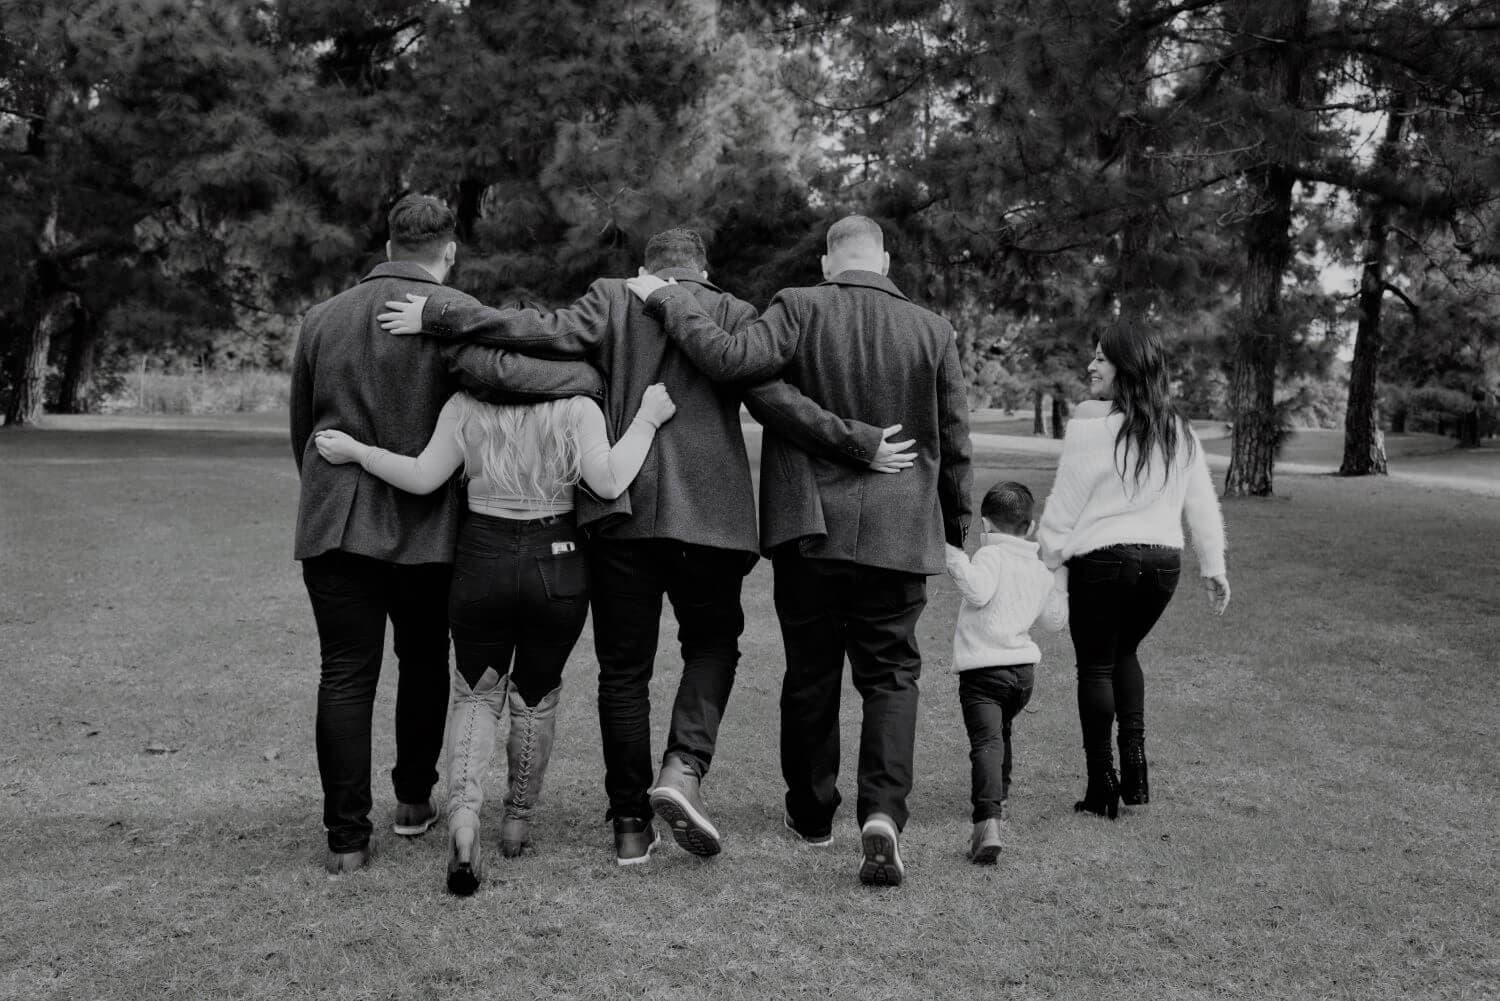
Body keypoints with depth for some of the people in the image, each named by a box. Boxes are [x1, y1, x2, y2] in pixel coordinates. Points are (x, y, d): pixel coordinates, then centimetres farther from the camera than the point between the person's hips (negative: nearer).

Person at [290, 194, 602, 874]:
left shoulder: (322, 317, 9)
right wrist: (595, 377, -16)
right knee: (424, 663, 18)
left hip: (333, 524, 3)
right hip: (422, 526, -2)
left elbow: (301, 428, 16)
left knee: (345, 677, 3)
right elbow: (494, 370, -27)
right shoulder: (451, 311, -7)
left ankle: (346, 837, 4)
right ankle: (413, 799, 29)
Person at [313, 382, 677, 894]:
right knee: (536, 698, 18)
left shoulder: (464, 406, -1)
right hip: (556, 564, 0)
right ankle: (518, 823, 29)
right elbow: (608, 482, -16)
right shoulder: (576, 408, -5)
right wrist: (647, 418, -7)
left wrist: (354, 451, 7)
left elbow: (422, 477, -4)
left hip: (482, 559, 1)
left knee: (475, 694, 15)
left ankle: (463, 813, -9)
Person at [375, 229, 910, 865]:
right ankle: (684, 765, -5)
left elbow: (550, 334, -10)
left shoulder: (612, 299, 6)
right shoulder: (733, 314, 4)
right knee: (713, 645, 18)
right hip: (708, 511, -1)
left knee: (623, 667, 10)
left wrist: (436, 317, -8)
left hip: (620, 512, 1)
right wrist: (859, 444, 0)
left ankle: (631, 824, 14)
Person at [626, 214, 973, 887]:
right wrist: (957, 527, 18)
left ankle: (811, 813, 27)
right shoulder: (932, 331, 0)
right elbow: (955, 443, 6)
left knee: (809, 673, 14)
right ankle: (883, 811, -11)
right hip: (897, 531, 0)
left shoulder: (799, 309, -7)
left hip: (809, 528, 0)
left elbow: (730, 358, -21)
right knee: (890, 674, 7)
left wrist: (665, 298, -8)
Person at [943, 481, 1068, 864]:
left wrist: (954, 558, -17)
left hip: (982, 668, -7)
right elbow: (1055, 620, 26)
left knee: (986, 742, -17)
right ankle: (1000, 797, 49)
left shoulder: (991, 556, -5)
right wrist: (1060, 587, 41)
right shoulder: (1040, 570, 16)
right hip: (1024, 669, 7)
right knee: (1001, 731, 31)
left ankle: (988, 823, -32)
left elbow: (978, 591, -24)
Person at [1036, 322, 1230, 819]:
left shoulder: (1090, 428, -11)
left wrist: (1044, 561, 3)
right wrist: (1213, 568, 18)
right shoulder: (1180, 432, 7)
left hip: (1102, 560, -6)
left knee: (1095, 666, 7)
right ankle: (1134, 760, 14)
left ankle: (1102, 786, 10)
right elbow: (1202, 505, 11)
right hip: (1163, 562, 6)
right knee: (1123, 652, 25)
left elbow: (1063, 507, -7)